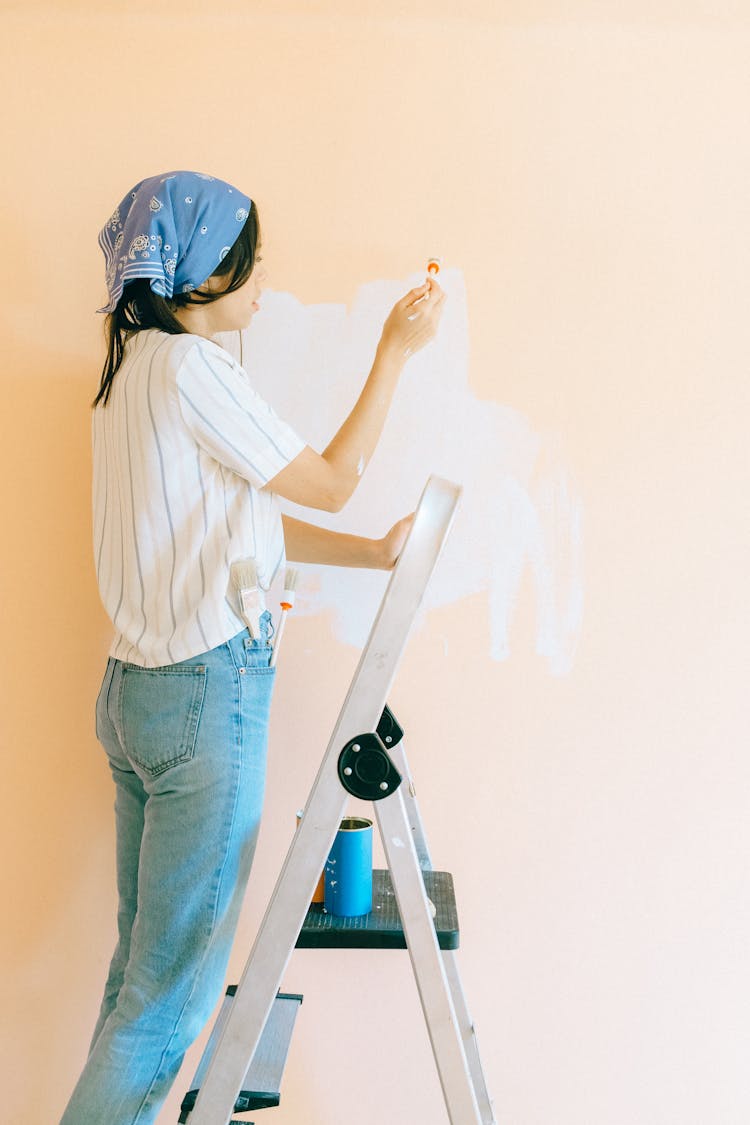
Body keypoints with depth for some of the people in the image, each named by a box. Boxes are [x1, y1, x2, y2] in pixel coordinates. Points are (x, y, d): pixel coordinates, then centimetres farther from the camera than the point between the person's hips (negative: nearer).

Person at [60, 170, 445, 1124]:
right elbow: (331, 483, -7)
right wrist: (394, 351, 1)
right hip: (209, 690, -10)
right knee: (176, 983, 3)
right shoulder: (190, 367, -15)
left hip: (135, 687, 10)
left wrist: (375, 553, 13)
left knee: (141, 967, 17)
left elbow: (243, 520, 15)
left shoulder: (134, 365, 14)